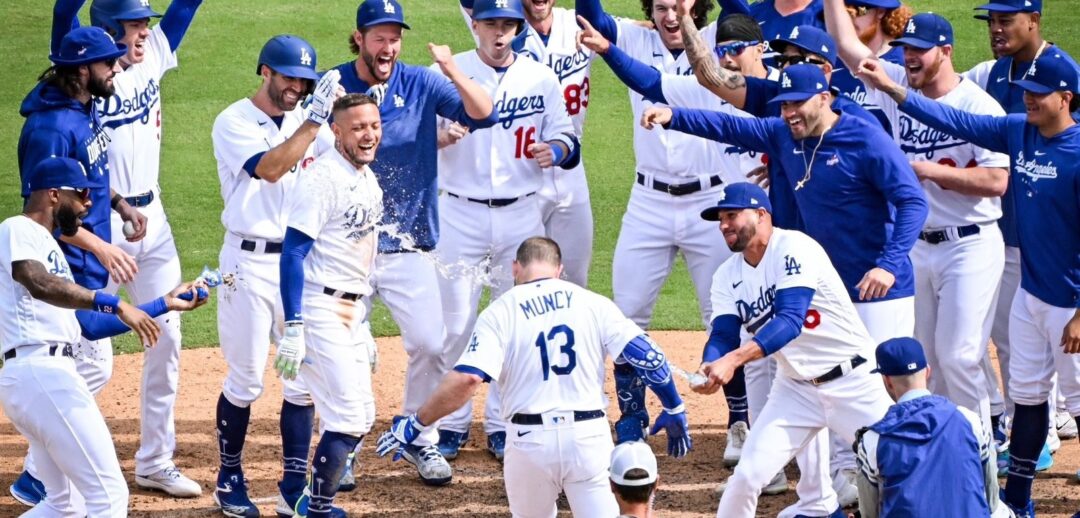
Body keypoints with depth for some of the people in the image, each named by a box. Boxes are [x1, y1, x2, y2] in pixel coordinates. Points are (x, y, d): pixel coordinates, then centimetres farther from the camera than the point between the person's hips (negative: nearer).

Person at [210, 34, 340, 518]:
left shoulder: (306, 121, 9)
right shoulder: (233, 122, -7)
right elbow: (270, 168, -22)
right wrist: (315, 118, -26)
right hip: (250, 264, -5)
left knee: (303, 380, 3)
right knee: (245, 381, 1)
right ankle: (229, 478, 15)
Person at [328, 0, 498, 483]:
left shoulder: (423, 84, 1)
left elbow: (483, 114, -11)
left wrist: (452, 72, -27)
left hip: (410, 247, 1)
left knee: (429, 344, -4)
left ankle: (421, 441, 15)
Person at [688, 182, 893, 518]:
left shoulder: (794, 248, -17)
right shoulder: (728, 276, 2)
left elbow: (790, 320, -29)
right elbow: (723, 335, -6)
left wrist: (734, 360, -41)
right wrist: (710, 368, -31)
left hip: (852, 383, -5)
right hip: (796, 387, 5)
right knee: (748, 475, -6)